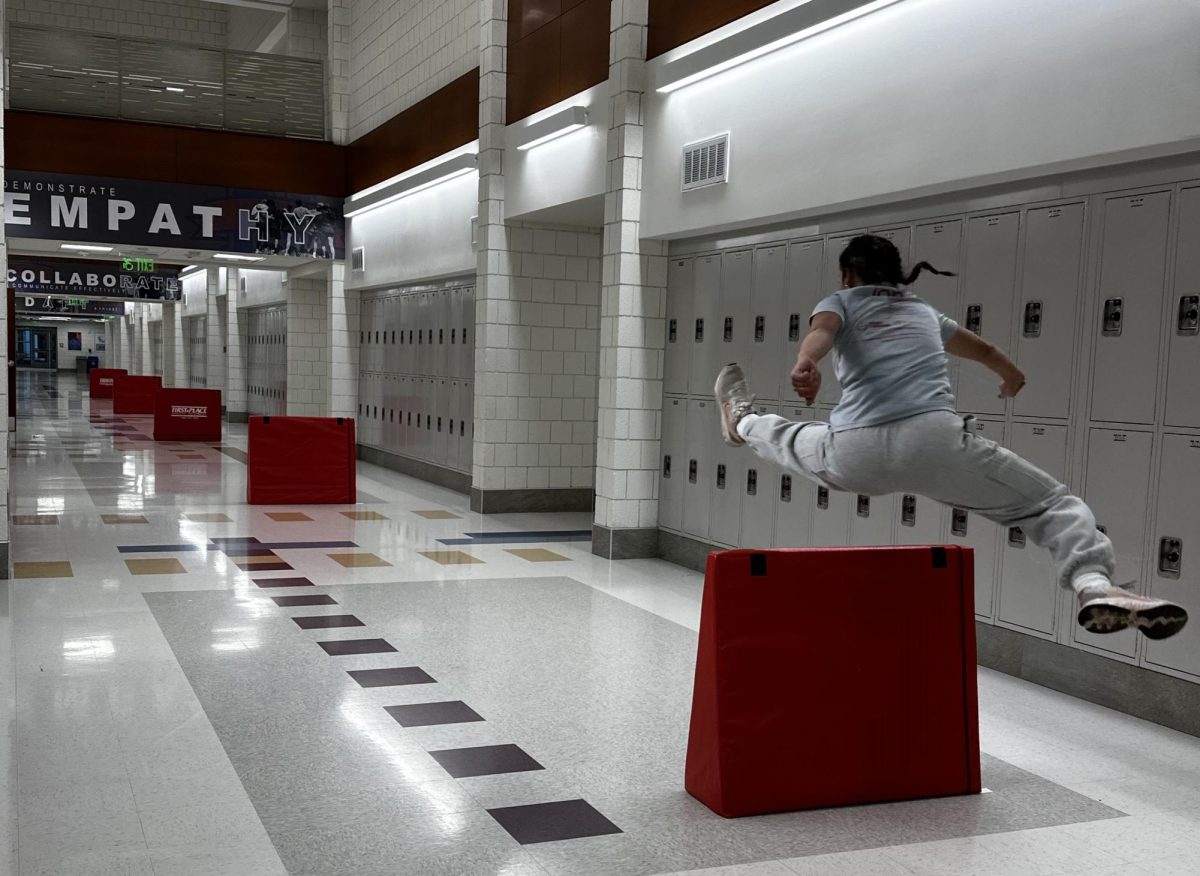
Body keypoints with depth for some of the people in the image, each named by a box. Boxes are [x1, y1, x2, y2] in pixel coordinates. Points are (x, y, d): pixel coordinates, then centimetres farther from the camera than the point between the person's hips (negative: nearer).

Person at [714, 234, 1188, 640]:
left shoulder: (841, 302, 21)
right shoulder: (923, 310, 31)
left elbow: (821, 331, -6)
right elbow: (986, 350, 50)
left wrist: (804, 366, -28)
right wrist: (1011, 374, 72)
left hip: (855, 459, 0)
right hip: (934, 444, 0)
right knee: (1055, 504, 7)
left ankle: (743, 423, 61)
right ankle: (1094, 584, -18)